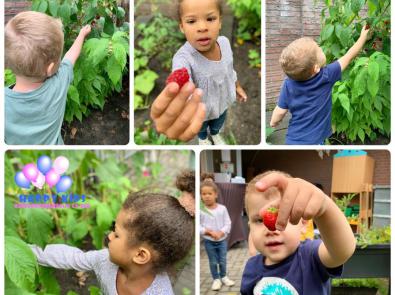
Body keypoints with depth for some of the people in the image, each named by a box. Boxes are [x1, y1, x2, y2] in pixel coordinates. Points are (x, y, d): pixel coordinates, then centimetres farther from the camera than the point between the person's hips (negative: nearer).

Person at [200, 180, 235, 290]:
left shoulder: (222, 209, -8)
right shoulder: (200, 211, -13)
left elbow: (228, 224, -6)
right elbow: (198, 227, -12)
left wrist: (220, 233, -21)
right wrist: (210, 232, -22)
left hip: (222, 240, 1)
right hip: (209, 241, -1)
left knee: (223, 260, 13)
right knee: (213, 262, 11)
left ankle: (223, 277, 33)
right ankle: (216, 279, 25)